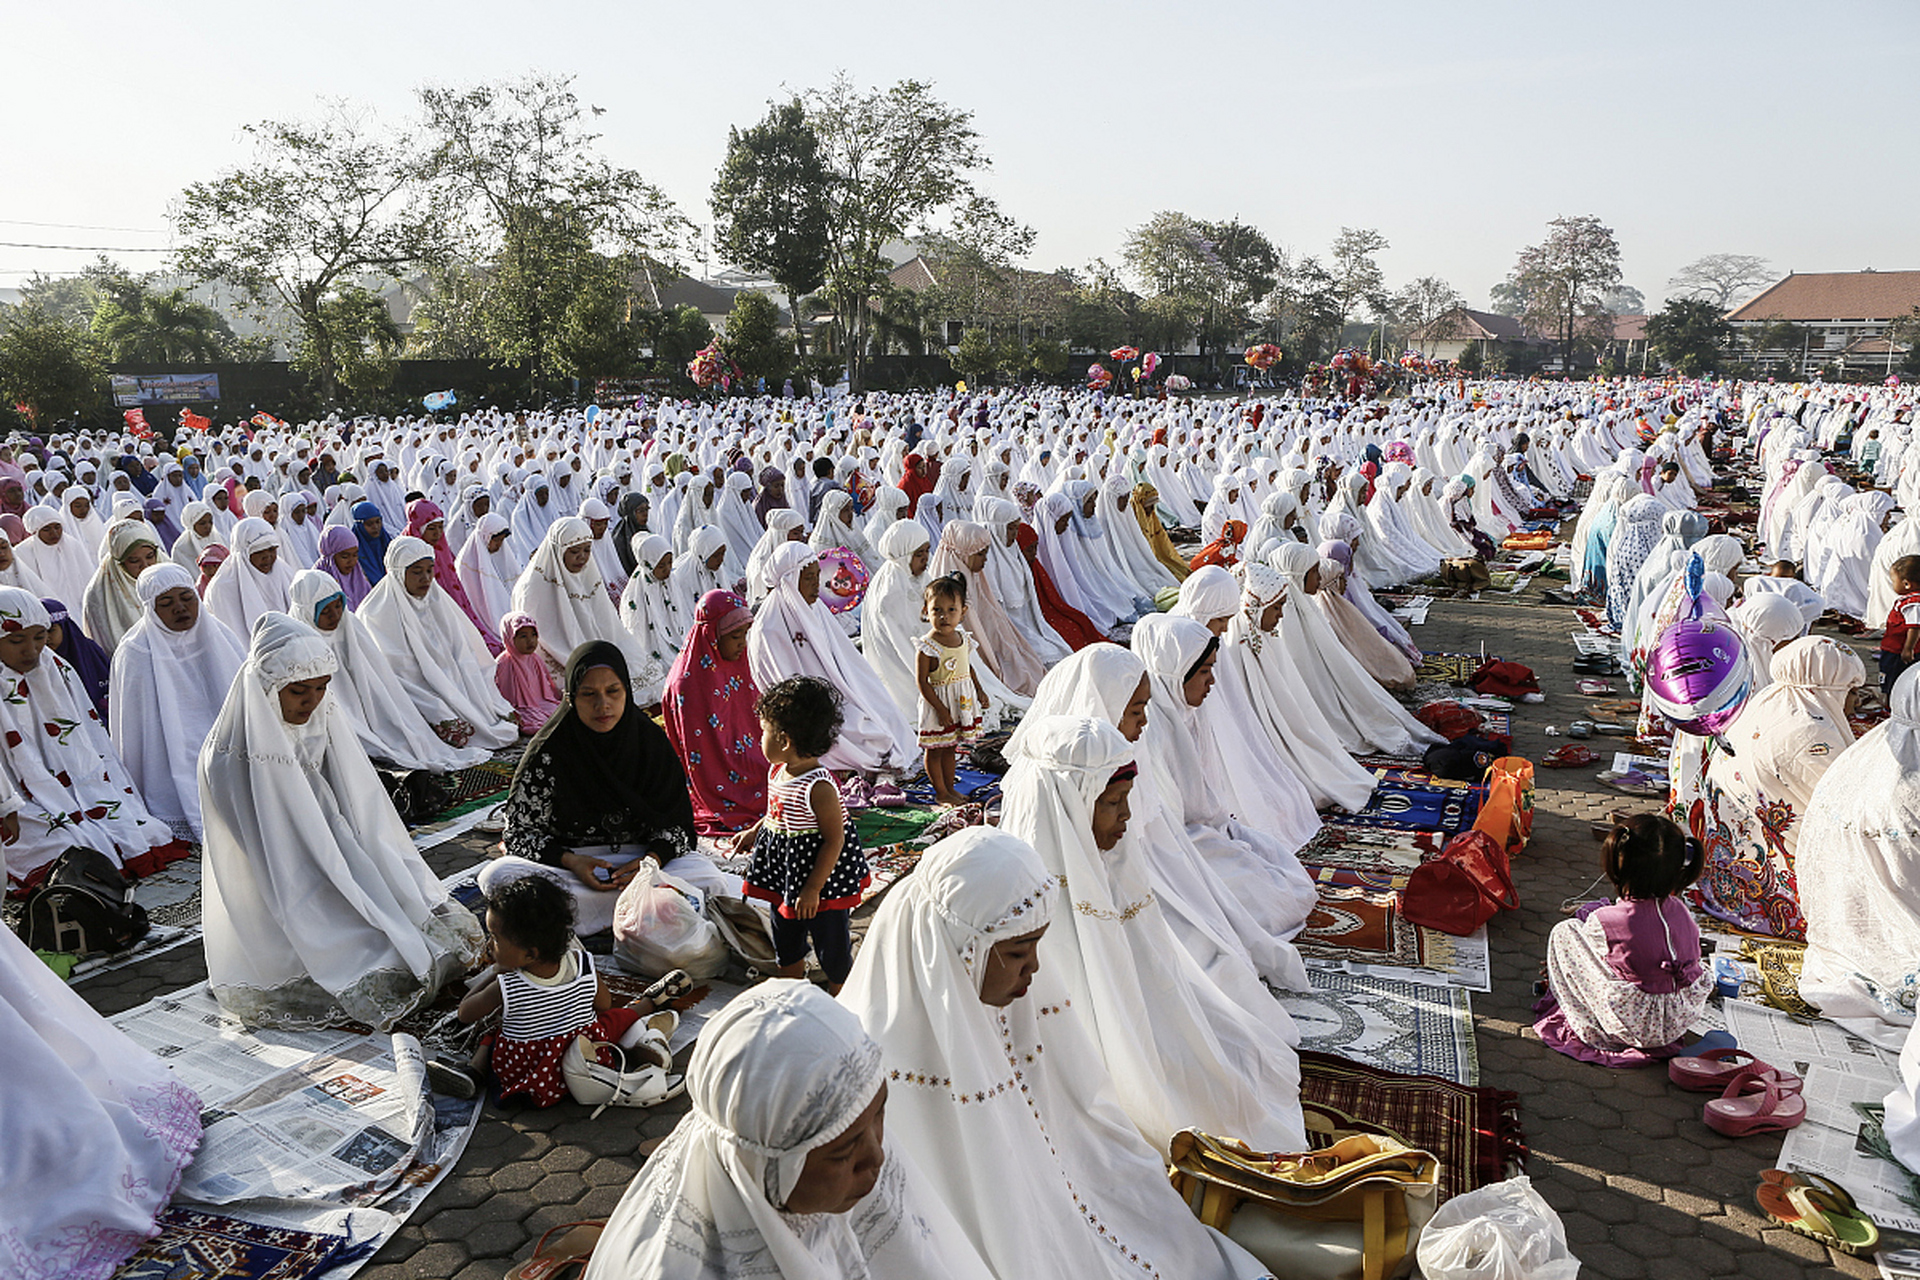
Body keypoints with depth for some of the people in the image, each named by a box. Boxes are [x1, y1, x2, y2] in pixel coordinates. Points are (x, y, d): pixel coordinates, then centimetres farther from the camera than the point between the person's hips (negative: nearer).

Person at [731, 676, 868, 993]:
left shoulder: (819, 787, -29)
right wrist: (753, 832, 25)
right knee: (785, 935, 25)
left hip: (821, 872, -9)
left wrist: (813, 889, -23)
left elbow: (835, 840, -25)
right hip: (783, 868, 9)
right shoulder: (777, 771, -3)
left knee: (831, 941, 9)